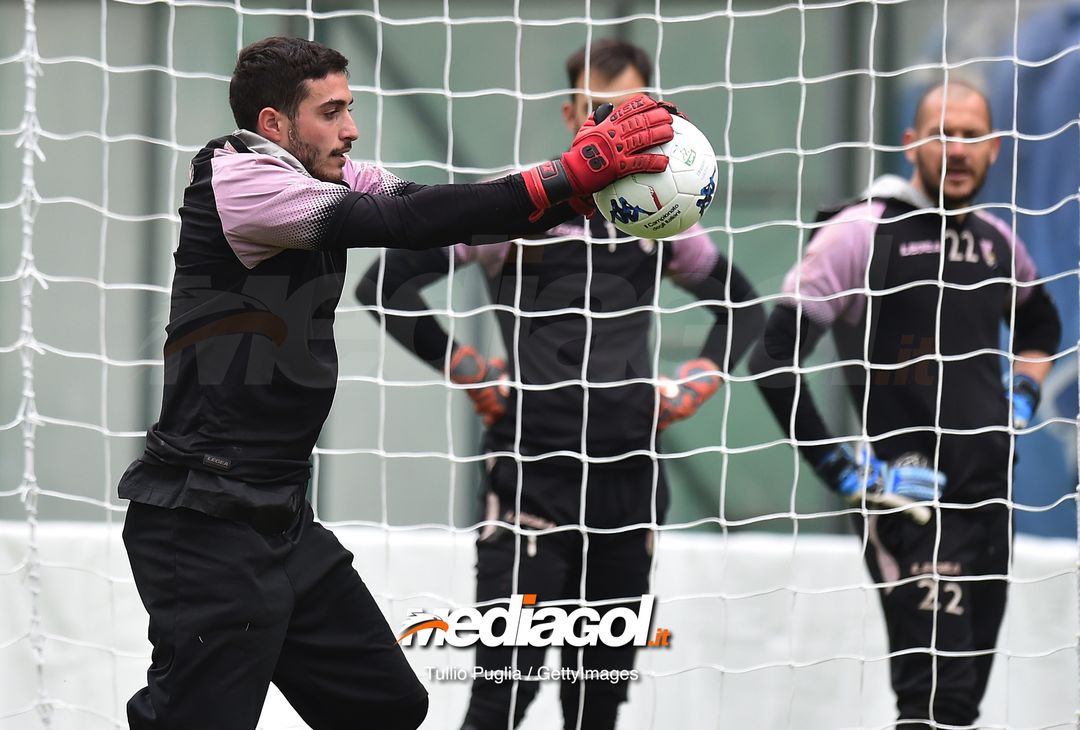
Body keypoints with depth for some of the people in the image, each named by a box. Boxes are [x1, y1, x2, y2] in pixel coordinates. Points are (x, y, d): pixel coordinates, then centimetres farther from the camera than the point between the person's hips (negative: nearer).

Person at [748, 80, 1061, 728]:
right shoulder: (864, 233, -9)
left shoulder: (996, 241, 12)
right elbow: (776, 362, -11)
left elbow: (1040, 325, 35)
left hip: (991, 491, 7)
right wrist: (842, 469, -11)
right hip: (909, 496, -7)